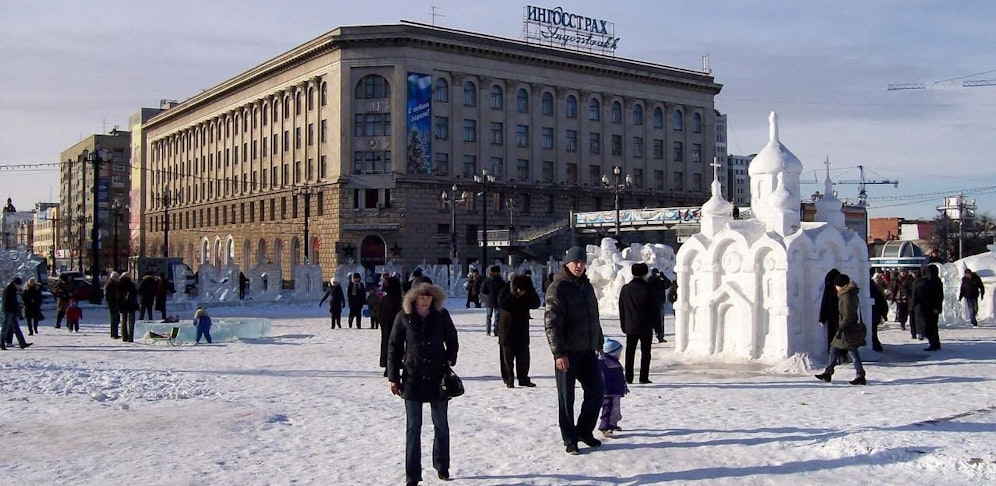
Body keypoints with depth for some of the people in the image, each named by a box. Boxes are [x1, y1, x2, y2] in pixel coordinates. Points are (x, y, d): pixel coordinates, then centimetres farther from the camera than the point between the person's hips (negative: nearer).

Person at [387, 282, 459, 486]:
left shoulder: (441, 315, -1)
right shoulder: (404, 317, -5)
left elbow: (452, 341, 11)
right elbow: (394, 347, -1)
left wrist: (450, 362, -1)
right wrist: (394, 378, -3)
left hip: (438, 377, 2)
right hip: (413, 378, -2)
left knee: (441, 425, 14)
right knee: (413, 428, 2)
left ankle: (442, 467, 33)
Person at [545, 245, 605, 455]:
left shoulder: (586, 286, 13)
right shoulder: (558, 288, -11)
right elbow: (551, 323, -17)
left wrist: (599, 343, 20)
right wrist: (558, 353, -22)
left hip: (587, 351, 7)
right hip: (567, 353, -7)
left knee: (596, 391, 11)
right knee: (566, 397, 2)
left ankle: (584, 431, 27)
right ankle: (570, 440, 12)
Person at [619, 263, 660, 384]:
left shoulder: (625, 289, 5)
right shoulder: (650, 289, -8)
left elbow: (621, 309, 10)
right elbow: (655, 309, -5)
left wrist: (623, 326, 16)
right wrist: (656, 324, 3)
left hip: (630, 327, 3)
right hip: (646, 327, -3)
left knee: (630, 352, 8)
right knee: (645, 353, 4)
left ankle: (628, 377, 7)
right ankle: (643, 377, 1)